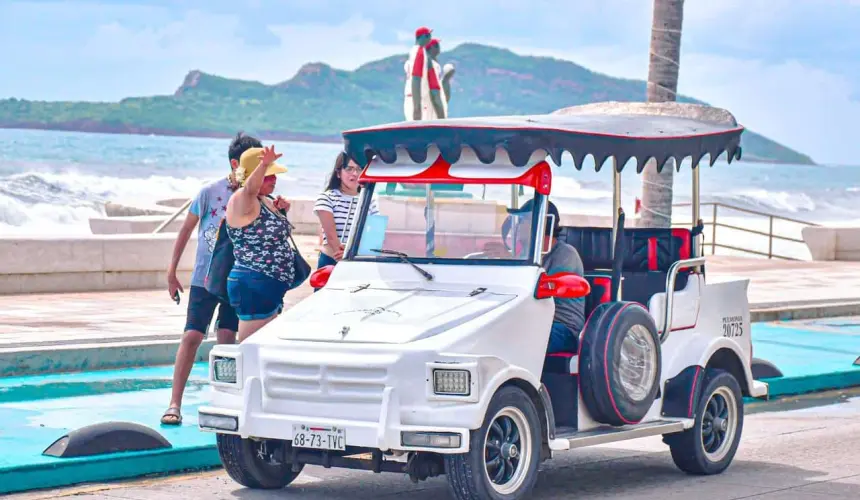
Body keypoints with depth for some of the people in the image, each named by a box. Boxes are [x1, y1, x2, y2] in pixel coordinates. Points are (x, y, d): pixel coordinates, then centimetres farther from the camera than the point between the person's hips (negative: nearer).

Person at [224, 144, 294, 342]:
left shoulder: (265, 201, 14)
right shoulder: (242, 200, -13)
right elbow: (250, 188, -37)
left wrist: (281, 212, 11)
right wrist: (264, 164, -57)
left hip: (271, 289, 10)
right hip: (252, 288, -10)